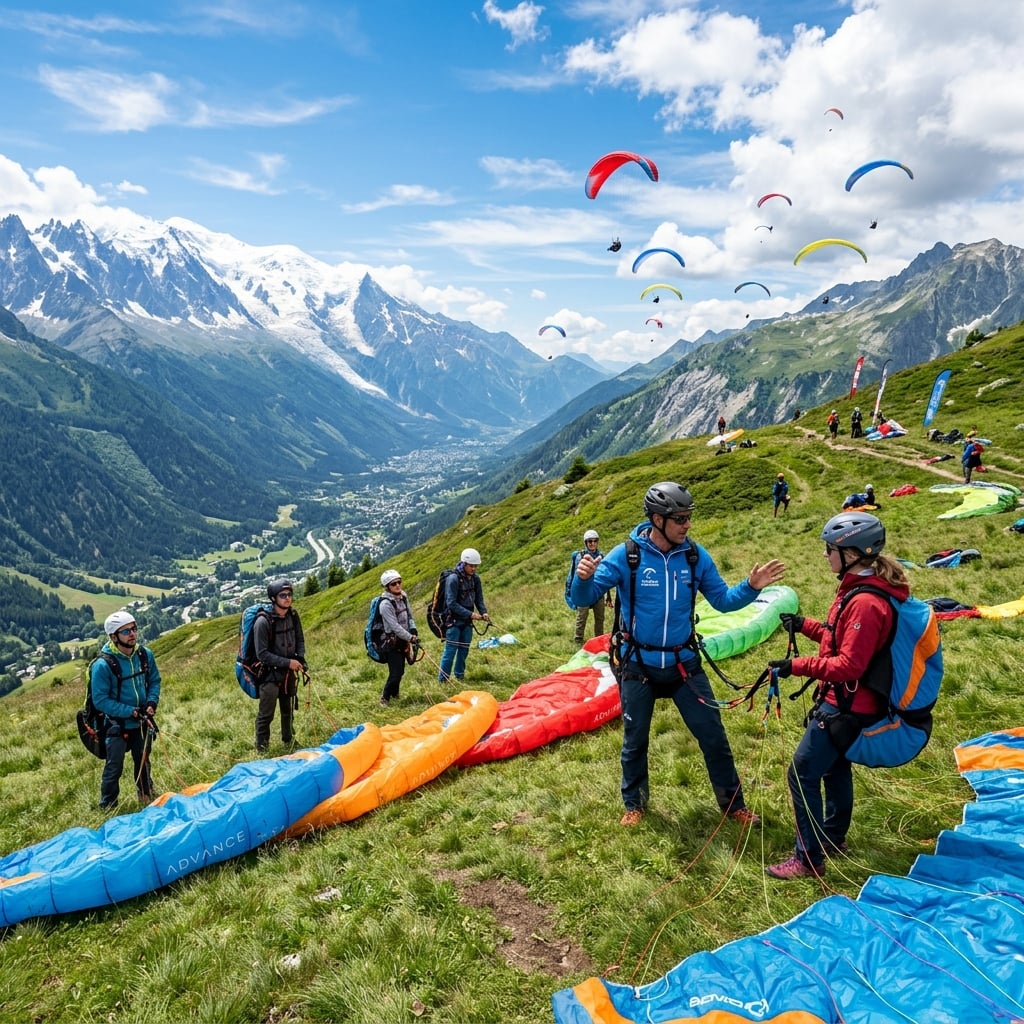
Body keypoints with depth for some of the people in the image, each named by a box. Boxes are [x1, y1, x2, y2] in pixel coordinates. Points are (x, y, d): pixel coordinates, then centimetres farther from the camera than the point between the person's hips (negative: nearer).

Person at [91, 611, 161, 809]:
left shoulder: (145, 654, -9)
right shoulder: (103, 665, -24)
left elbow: (154, 681, 4)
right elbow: (100, 701, -20)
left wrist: (152, 703, -13)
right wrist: (131, 712, -23)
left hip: (142, 722, 5)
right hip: (117, 724, -5)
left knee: (143, 762, 23)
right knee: (114, 768, 4)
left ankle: (146, 796, 44)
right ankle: (107, 807, 24)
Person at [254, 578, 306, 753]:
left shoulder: (293, 616, -4)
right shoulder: (263, 622, -22)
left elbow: (300, 640, 10)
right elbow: (262, 654, -21)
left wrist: (300, 658, -8)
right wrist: (287, 662, -23)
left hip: (289, 672, 6)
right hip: (270, 674, -6)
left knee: (288, 709, 22)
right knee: (266, 714, 3)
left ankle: (288, 739, 41)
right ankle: (261, 749, 20)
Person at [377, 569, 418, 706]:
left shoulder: (403, 596, 2)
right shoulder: (385, 604, -22)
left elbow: (409, 616, 14)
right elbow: (395, 626, -24)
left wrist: (413, 630, -1)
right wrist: (410, 638, -23)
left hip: (404, 640, 7)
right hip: (393, 642, -7)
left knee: (400, 670, 14)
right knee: (396, 673, -9)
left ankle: (394, 694, 34)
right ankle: (385, 697, 12)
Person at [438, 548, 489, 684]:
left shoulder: (475, 579, 1)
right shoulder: (453, 579, -17)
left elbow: (479, 599, 8)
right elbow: (451, 603, -20)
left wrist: (483, 612, -11)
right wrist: (470, 614, -24)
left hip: (467, 621, 6)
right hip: (454, 621, -6)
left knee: (464, 649, 12)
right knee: (451, 650, -5)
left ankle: (459, 676, 27)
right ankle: (442, 680, 4)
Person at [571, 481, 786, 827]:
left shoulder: (695, 555, -7)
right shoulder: (625, 555, -16)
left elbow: (722, 600, 3)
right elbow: (584, 598, -15)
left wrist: (751, 587, -15)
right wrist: (583, 578, -38)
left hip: (684, 664, 2)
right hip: (638, 666, -2)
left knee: (713, 737, 10)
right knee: (635, 742, 15)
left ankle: (733, 805, 31)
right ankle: (634, 805, 38)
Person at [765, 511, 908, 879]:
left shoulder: (865, 603, -26)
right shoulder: (860, 589, 6)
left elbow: (849, 665, -27)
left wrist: (797, 666, -27)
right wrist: (805, 625, 11)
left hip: (846, 707, -11)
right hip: (845, 702, 11)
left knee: (802, 774, -4)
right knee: (835, 766, 24)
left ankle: (809, 859, 8)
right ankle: (833, 837, 42)